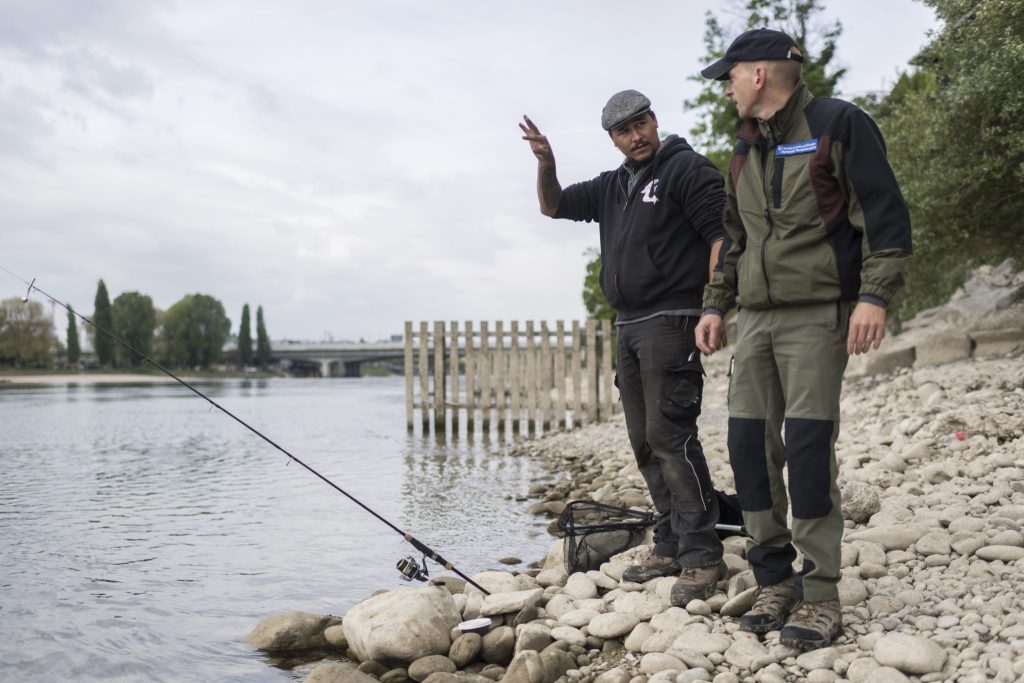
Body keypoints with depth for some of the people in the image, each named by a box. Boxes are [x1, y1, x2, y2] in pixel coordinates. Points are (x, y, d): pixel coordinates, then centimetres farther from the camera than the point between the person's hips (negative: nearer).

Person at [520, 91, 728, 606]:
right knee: (644, 441, 9)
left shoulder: (687, 168, -4)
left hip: (671, 321, -8)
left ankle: (702, 555, -13)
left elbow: (722, 234, -11)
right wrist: (545, 164, 6)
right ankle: (671, 547, 17)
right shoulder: (612, 186, 20)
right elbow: (554, 206, 26)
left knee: (669, 433, -16)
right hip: (627, 326, 9)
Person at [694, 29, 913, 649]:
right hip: (756, 318, 7)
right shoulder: (746, 150, 19)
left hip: (817, 314, -7)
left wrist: (875, 296, -17)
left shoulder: (838, 125, -3)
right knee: (750, 446, 1)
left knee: (808, 448, -11)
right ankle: (775, 580, 12)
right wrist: (716, 305, 19)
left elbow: (885, 214, -8)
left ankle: (821, 596, -2)